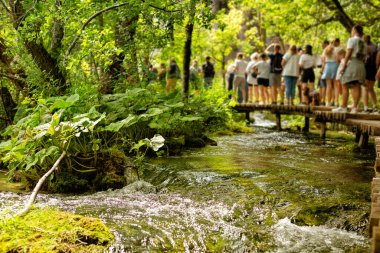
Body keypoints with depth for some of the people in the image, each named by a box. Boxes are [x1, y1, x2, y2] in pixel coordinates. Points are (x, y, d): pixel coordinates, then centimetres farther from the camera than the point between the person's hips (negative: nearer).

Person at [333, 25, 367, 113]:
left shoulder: (352, 40, -4)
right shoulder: (363, 43, 18)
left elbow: (349, 53, -13)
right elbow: (364, 56, 14)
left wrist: (344, 65, -15)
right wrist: (362, 63, 16)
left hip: (352, 63, -7)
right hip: (361, 65, 7)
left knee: (345, 87, -4)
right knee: (357, 87, 3)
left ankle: (343, 107, -8)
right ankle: (355, 108, -1)